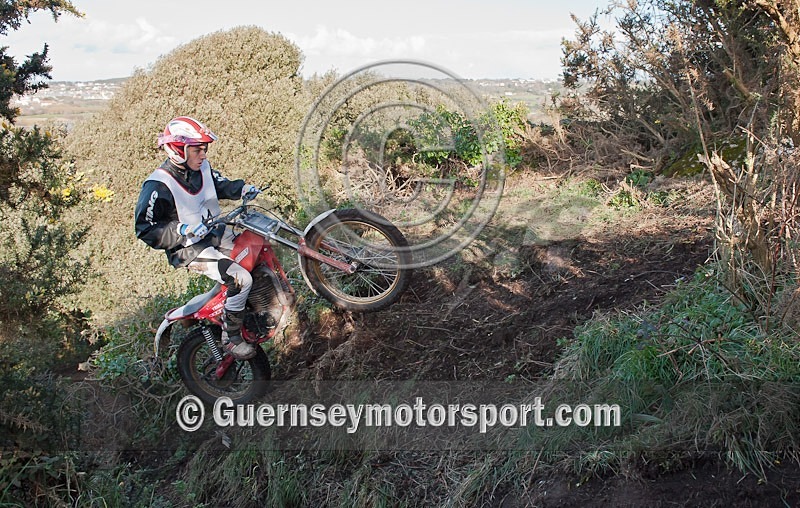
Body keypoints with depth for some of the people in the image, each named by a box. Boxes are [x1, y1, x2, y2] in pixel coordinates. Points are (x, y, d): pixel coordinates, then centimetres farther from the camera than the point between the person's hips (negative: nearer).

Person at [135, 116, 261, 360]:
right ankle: (230, 337, -9)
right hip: (190, 249, -9)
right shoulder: (158, 186, -21)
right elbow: (144, 229, -20)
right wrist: (183, 230, -31)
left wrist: (242, 189, 1)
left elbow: (222, 185, 23)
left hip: (218, 235, 9)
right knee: (241, 279, -26)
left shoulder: (203, 168, 3)